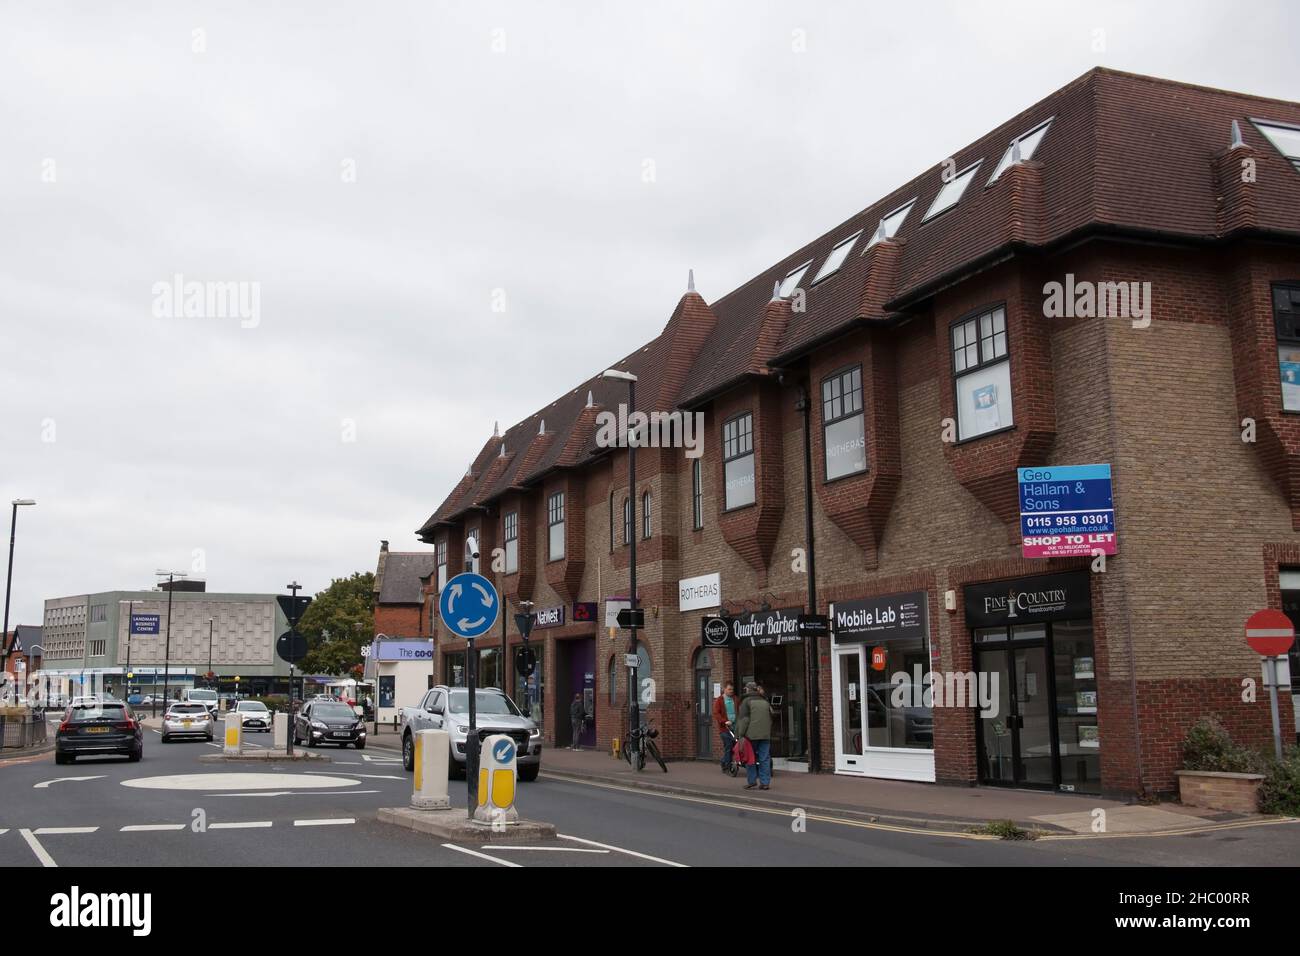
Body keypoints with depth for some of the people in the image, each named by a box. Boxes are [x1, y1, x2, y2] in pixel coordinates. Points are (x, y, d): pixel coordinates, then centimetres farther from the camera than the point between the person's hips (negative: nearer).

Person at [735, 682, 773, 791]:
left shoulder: (746, 701, -3)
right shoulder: (765, 702, 15)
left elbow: (743, 719, -9)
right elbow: (770, 718, 19)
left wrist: (741, 734, -7)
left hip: (751, 734, -4)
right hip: (765, 735, 4)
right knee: (764, 759, 4)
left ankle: (752, 781, 5)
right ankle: (765, 782, 2)